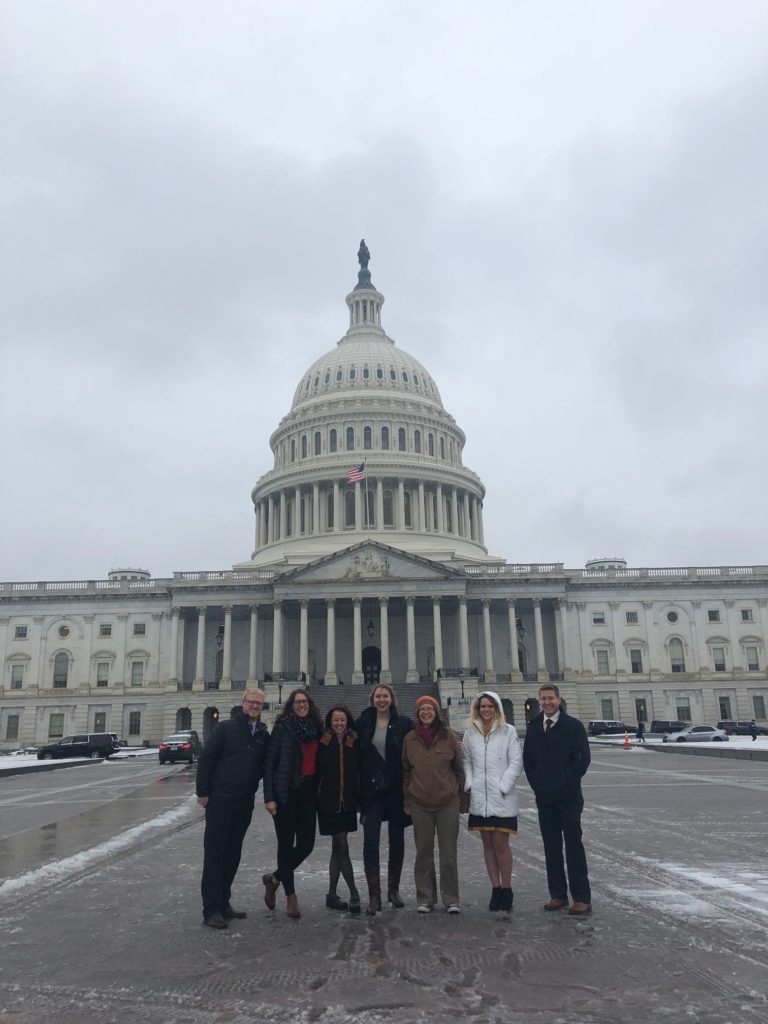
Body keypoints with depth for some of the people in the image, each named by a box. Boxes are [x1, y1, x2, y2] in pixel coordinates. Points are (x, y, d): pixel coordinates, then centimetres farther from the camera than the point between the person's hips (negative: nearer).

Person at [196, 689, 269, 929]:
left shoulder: (263, 736, 7)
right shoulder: (227, 728, -7)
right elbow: (206, 759, -7)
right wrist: (202, 792, -9)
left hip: (245, 804, 5)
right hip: (220, 801, -5)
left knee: (232, 855, 13)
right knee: (214, 855, -1)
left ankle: (223, 903, 25)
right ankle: (211, 910, 4)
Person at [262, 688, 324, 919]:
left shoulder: (316, 729, 8)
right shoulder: (282, 727, -5)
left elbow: (318, 761, 13)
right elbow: (269, 763, -5)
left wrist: (319, 792, 6)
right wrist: (269, 797, -11)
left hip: (308, 792, 5)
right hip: (286, 793, -5)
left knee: (306, 844, 5)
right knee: (286, 844, 4)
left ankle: (275, 878, 29)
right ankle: (291, 895, 19)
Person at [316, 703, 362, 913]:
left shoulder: (355, 743, 3)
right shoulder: (323, 743, -3)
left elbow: (360, 772, 6)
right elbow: (316, 772, 0)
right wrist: (315, 799, -3)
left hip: (348, 802, 3)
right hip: (328, 802, -3)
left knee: (337, 848, 11)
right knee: (342, 847, -5)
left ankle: (332, 895, 21)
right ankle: (354, 894, 3)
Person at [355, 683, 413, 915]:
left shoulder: (404, 723, -1)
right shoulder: (363, 723, 2)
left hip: (396, 789, 0)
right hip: (371, 789, 0)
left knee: (396, 839, 10)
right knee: (370, 841, -5)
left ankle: (394, 889, 26)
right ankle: (374, 895, 2)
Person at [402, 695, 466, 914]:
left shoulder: (449, 737, -2)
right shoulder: (409, 739, 2)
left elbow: (459, 768, 5)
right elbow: (405, 771, 9)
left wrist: (461, 796, 5)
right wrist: (406, 799, 6)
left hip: (448, 802, -1)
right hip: (419, 804, 1)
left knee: (449, 852, 4)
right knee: (423, 852, 9)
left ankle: (451, 899, 16)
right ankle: (425, 898, 21)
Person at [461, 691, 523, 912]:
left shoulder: (508, 731, -2)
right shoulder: (470, 732, 7)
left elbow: (516, 762, -5)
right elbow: (467, 761, 10)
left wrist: (503, 786, -10)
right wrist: (469, 784, -2)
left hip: (502, 798, -3)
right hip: (479, 798, 3)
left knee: (501, 843, -4)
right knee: (487, 843, 9)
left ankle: (506, 888, 12)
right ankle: (495, 888, 20)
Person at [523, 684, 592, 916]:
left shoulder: (573, 726, -5)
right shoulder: (533, 727, 8)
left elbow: (583, 759, -7)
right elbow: (527, 758, 12)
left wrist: (565, 783, -9)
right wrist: (537, 784, 2)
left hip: (568, 797, -4)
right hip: (544, 797, 4)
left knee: (573, 845, -1)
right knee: (551, 846, 9)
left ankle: (582, 898, 4)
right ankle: (558, 894, 18)